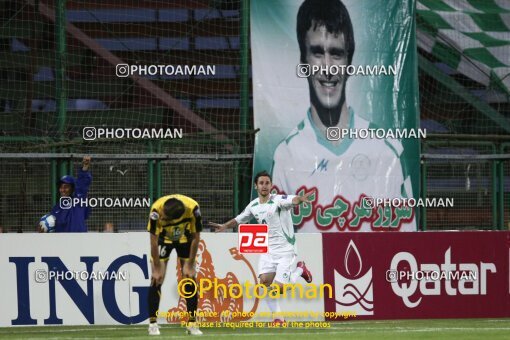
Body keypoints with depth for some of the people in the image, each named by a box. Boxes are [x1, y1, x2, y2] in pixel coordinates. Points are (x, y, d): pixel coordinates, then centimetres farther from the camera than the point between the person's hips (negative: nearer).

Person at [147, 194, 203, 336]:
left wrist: (189, 265, -17)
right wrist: (157, 268, -23)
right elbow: (154, 240, -26)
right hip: (163, 238, -1)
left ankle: (192, 324, 2)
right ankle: (153, 323, -6)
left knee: (190, 279, -4)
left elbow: (195, 237, -20)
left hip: (185, 238, 1)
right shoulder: (157, 210, -37)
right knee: (156, 280, -11)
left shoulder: (193, 208, -35)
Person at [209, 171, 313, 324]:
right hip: (267, 250, 5)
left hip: (285, 249, -5)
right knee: (265, 280, -14)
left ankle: (299, 269, 18)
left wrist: (301, 199, -58)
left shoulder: (279, 200, -14)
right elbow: (239, 219, 22)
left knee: (280, 287, -12)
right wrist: (225, 226, 6)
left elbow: (293, 200, -35)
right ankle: (277, 316, -1)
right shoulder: (253, 206, 5)